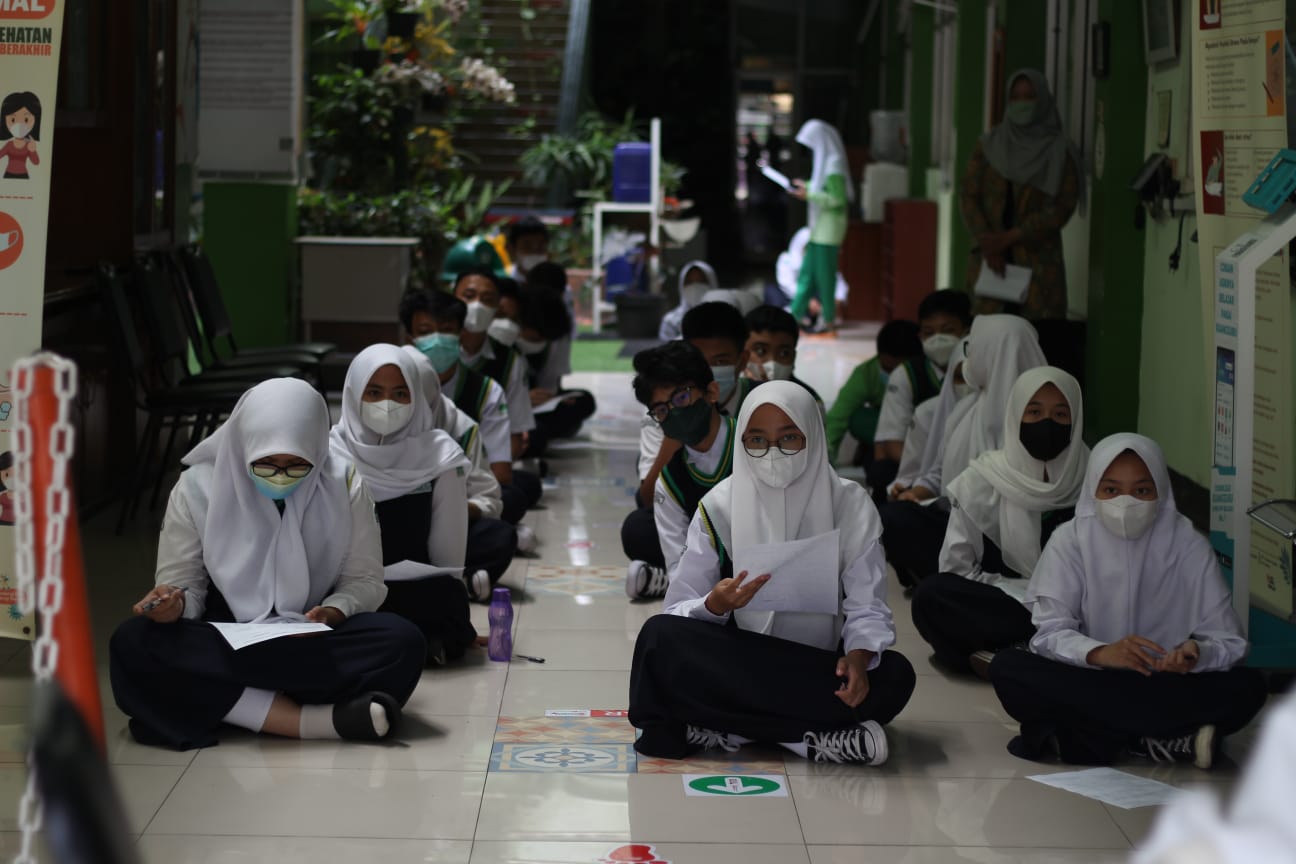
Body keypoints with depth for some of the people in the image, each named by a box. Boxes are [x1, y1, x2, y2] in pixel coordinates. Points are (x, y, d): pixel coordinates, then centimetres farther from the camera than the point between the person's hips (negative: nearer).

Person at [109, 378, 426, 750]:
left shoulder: (344, 486, -4)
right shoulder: (198, 487, -5)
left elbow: (364, 579, 1)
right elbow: (183, 582, 1)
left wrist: (334, 612, -20)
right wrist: (175, 603, -23)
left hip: (315, 647, 0)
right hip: (222, 643, 1)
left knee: (403, 641, -29)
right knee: (134, 642, -31)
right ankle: (314, 719, -37)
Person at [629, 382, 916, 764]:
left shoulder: (849, 504, -2)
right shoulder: (720, 506, -3)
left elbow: (868, 606, -7)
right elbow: (679, 611, -5)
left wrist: (858, 657, -29)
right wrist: (716, 604, -28)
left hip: (818, 668, 1)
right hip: (736, 666, 0)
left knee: (894, 676, -30)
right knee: (661, 636, -28)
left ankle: (727, 729, -26)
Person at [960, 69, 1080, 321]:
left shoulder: (1060, 152, 3)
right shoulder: (989, 146, 11)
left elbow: (1062, 208, -5)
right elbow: (968, 196, 4)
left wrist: (1009, 238, -13)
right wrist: (987, 243, -10)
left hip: (1039, 263, -2)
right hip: (989, 260, 2)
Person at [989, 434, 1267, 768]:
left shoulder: (1189, 547, -3)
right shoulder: (1070, 542, -4)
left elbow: (1230, 643, -6)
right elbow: (1049, 633, -12)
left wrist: (1195, 654, -31)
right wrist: (1099, 653, -33)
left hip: (1166, 688, 1)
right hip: (1087, 685, 0)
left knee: (1248, 686, -26)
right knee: (1007, 667, -28)